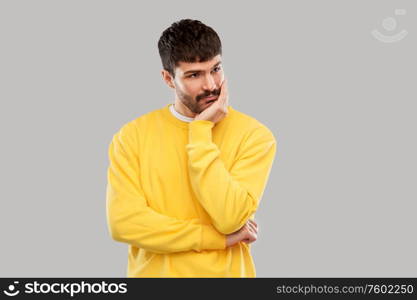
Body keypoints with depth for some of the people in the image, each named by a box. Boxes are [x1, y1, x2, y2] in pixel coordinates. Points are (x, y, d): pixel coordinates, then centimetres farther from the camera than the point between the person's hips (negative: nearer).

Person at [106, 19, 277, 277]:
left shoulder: (254, 135, -11)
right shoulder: (133, 135, -7)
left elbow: (230, 218, -21)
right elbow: (123, 222, -15)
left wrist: (201, 131, -19)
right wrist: (217, 238, -16)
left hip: (225, 272, -1)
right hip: (152, 271, 1)